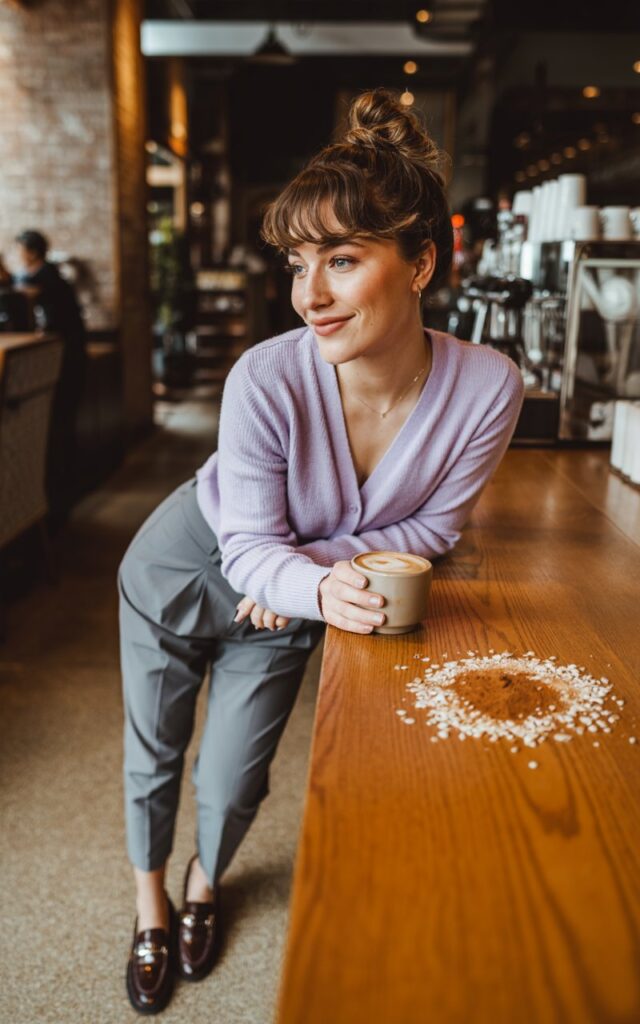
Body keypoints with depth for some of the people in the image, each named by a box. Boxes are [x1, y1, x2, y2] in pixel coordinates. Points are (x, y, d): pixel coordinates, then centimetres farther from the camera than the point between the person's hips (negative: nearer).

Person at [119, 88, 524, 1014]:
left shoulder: (488, 388, -28)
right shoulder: (267, 379, -34)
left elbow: (433, 527, -11)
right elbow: (249, 543, -21)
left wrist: (311, 569, -21)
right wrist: (321, 590, -41)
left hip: (287, 591, 2)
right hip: (188, 561, -1)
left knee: (236, 777, 15)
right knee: (153, 753, 16)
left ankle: (207, 879, 53)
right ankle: (150, 903, 49)